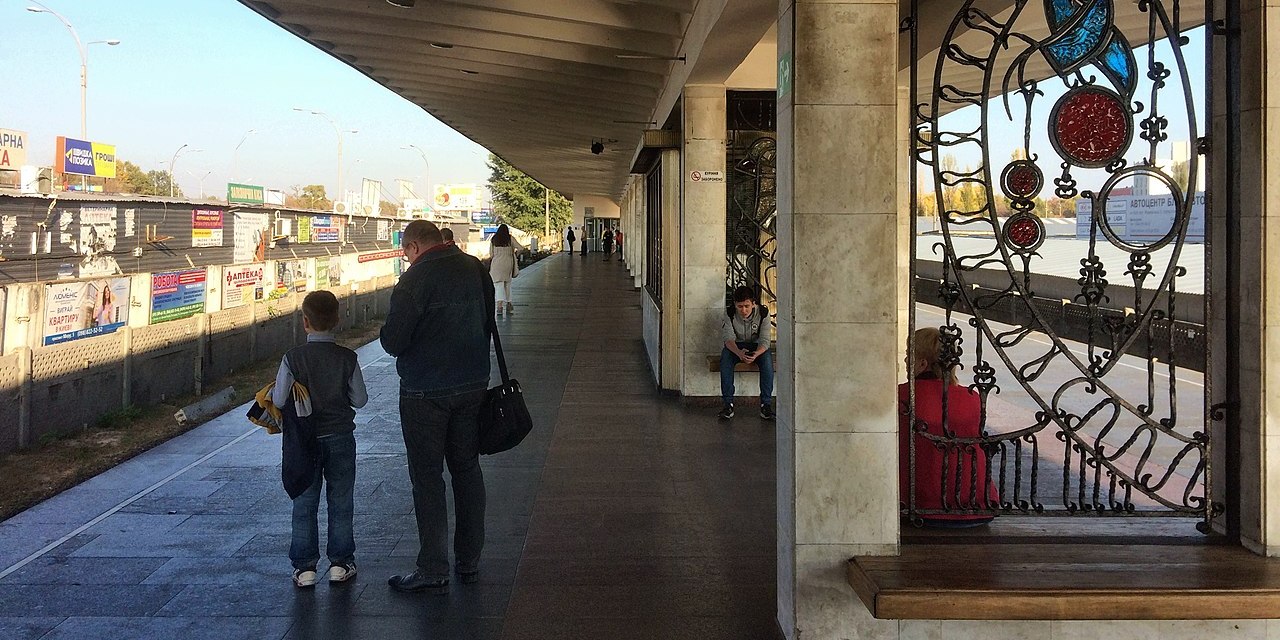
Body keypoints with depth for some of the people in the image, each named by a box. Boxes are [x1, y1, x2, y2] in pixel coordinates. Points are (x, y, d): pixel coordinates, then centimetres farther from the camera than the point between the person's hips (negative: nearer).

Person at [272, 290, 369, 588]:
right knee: (341, 502, 12)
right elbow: (360, 399, -3)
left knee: (304, 505, 10)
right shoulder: (347, 358, -9)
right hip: (340, 437, 1)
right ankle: (340, 563, 17)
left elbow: (279, 401, -13)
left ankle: (304, 567, 13)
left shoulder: (293, 358, -13)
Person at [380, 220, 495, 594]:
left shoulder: (414, 280, -17)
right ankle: (469, 562, 23)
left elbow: (393, 342, -17)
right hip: (473, 385, 6)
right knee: (467, 469, 15)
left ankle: (433, 572, 5)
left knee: (427, 477, 2)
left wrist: (389, 334, 6)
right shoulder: (476, 269, 3)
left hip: (426, 392, -6)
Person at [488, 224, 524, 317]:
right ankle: (509, 305, 18)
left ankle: (500, 306, -23)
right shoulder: (510, 238, 2)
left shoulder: (493, 239, 3)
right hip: (508, 263, 1)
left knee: (499, 285, -5)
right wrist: (515, 253, 16)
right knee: (507, 284, 16)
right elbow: (521, 248, -3)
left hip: (496, 264, -1)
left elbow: (491, 254, 3)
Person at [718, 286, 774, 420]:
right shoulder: (730, 314, -16)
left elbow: (765, 341, -21)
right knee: (725, 357, -33)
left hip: (757, 346, 0)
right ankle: (728, 403, -30)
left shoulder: (763, 313, -17)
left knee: (767, 359, -33)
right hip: (736, 346, 0)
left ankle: (766, 404, -28)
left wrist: (756, 354, -44)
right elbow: (729, 339, -24)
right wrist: (739, 352, -46)